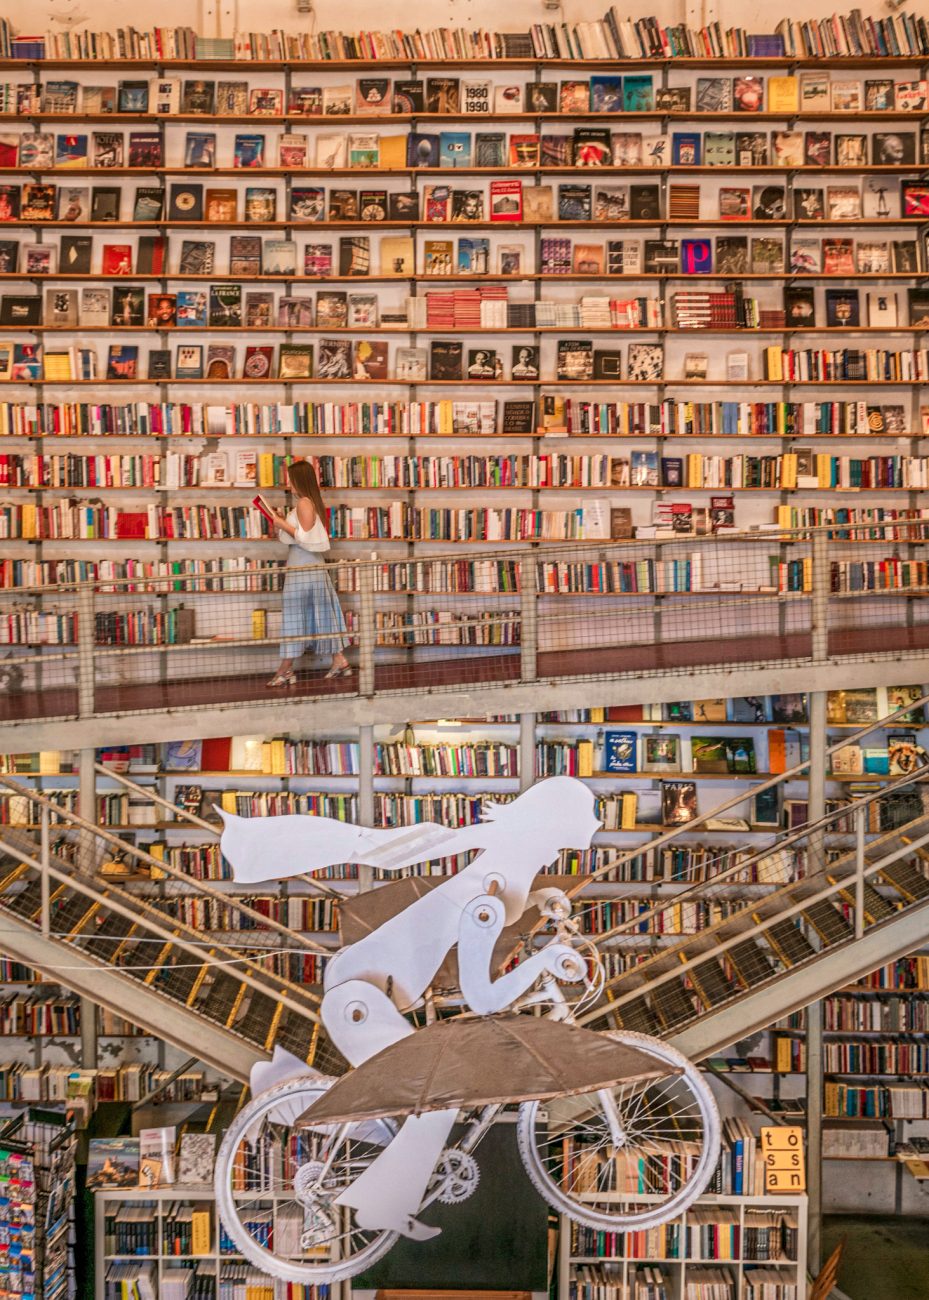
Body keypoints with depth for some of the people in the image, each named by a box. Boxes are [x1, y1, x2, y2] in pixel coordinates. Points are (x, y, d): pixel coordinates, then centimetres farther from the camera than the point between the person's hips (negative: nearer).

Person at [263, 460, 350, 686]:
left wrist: (283, 525, -12)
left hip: (302, 568, -9)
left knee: (294, 616, -5)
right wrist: (284, 522, 14)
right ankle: (339, 660, 14)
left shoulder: (304, 503, -13)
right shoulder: (313, 502, 15)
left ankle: (286, 670, -2)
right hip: (313, 566, 9)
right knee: (320, 614, 12)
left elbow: (305, 538, -19)